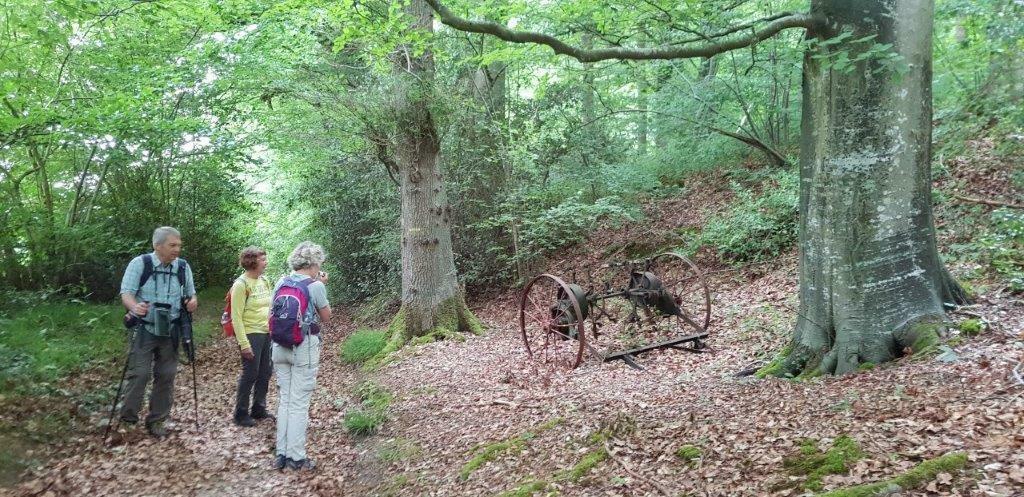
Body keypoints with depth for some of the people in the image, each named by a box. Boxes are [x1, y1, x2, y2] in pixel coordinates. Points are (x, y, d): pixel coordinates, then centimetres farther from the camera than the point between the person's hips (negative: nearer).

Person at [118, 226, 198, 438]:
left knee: (166, 375, 7)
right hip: (145, 329, -4)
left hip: (170, 331, 4)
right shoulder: (140, 263, -8)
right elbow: (126, 292, -11)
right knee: (139, 373, -11)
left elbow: (190, 293, 15)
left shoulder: (183, 267, 3)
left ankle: (157, 421, 19)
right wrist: (134, 306, -32)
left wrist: (193, 301, -9)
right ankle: (128, 417, 6)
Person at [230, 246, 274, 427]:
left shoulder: (264, 281, 8)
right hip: (251, 335, -7)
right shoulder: (241, 284, -13)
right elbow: (236, 317, -14)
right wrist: (243, 343, -18)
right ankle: (241, 414, 16)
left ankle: (259, 409, 28)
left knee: (265, 373, 13)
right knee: (250, 374, 1)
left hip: (267, 334, 7)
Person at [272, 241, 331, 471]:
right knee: (299, 403, 1)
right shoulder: (315, 286, -11)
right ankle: (296, 458, 5)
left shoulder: (281, 282, 4)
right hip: (305, 347, -5)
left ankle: (281, 454, 18)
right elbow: (326, 316, 0)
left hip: (280, 346, 6)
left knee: (284, 400, 14)